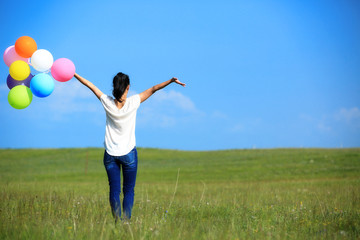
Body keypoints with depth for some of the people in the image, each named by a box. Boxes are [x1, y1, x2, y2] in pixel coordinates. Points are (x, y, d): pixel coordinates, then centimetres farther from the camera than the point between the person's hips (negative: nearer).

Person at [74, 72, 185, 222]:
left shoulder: (107, 103, -9)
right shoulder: (132, 103, -13)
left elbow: (90, 85, 1)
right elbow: (152, 90, -11)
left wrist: (74, 74, 10)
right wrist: (171, 81, -9)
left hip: (110, 154, 2)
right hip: (128, 153, -2)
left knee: (114, 189, 5)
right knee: (129, 190, 5)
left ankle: (117, 220, -3)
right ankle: (126, 220, -4)